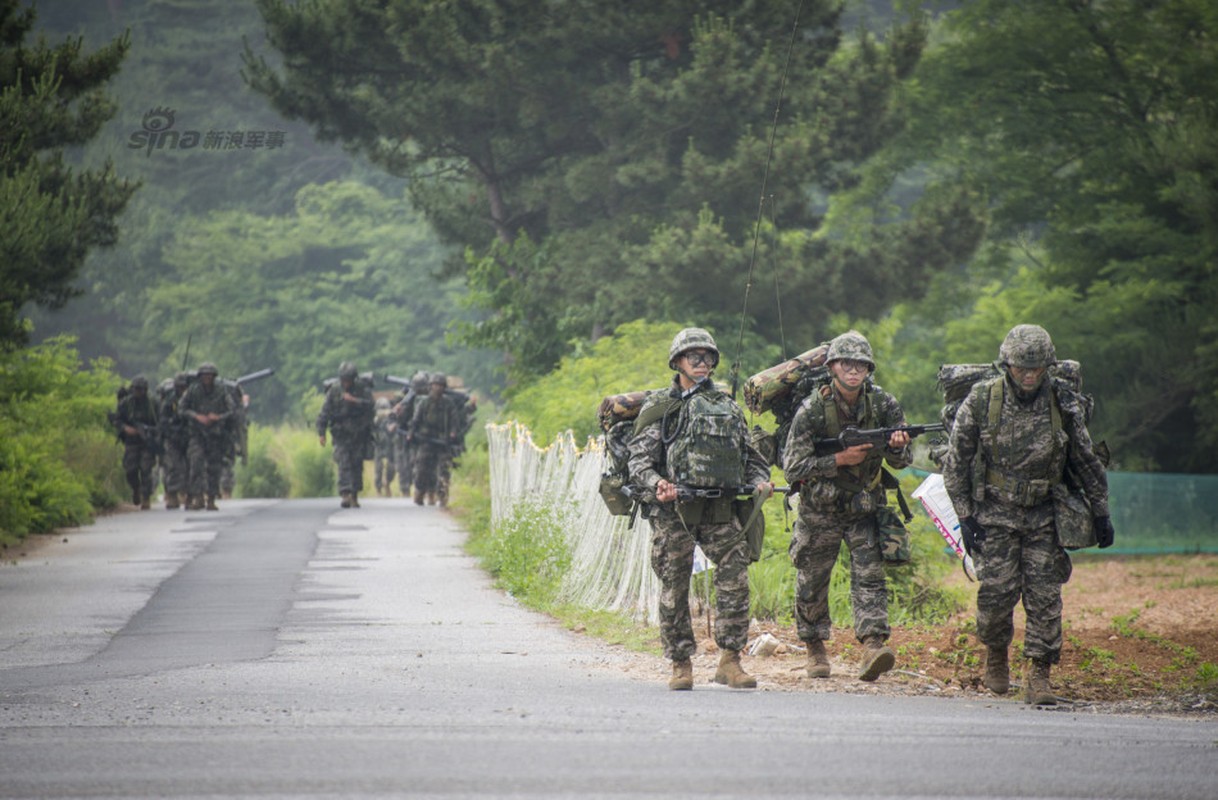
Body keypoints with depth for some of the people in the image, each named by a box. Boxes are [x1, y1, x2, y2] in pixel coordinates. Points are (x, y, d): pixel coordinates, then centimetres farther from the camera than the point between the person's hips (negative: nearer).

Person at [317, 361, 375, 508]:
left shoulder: (363, 389, -2)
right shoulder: (334, 390, -1)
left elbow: (371, 408, -15)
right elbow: (325, 412, 0)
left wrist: (355, 401, -24)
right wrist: (321, 432, -5)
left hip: (359, 434, 1)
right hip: (341, 434, -1)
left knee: (357, 465, 4)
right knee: (344, 464, -13)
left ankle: (355, 496, 15)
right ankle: (345, 495, -22)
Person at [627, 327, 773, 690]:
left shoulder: (728, 407, 18)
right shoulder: (658, 408, 6)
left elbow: (751, 455, 22)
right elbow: (639, 460, 0)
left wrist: (760, 480, 1)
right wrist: (657, 484, -20)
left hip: (721, 509, 3)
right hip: (673, 510, -3)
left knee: (735, 577, -10)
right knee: (674, 588, -1)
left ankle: (730, 660, -6)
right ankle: (681, 664, 9)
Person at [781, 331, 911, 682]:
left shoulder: (884, 404, -7)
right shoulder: (812, 409, -16)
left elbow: (902, 461, 0)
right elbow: (793, 467, -17)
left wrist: (897, 447, -24)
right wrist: (840, 459, -25)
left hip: (865, 506, 1)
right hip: (819, 509, -1)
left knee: (869, 574, -15)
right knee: (811, 583, 9)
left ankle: (873, 645, -24)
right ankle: (815, 647, 29)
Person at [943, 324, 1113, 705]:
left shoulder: (1063, 403, -4)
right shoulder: (981, 401, -9)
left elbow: (1087, 461, 7)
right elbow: (955, 462, -2)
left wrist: (1100, 512, 9)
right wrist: (965, 516, -5)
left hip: (1044, 514, 1)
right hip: (995, 513, -1)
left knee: (1044, 594, -6)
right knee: (998, 590, -7)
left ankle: (1039, 676, -2)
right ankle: (996, 654, 21)